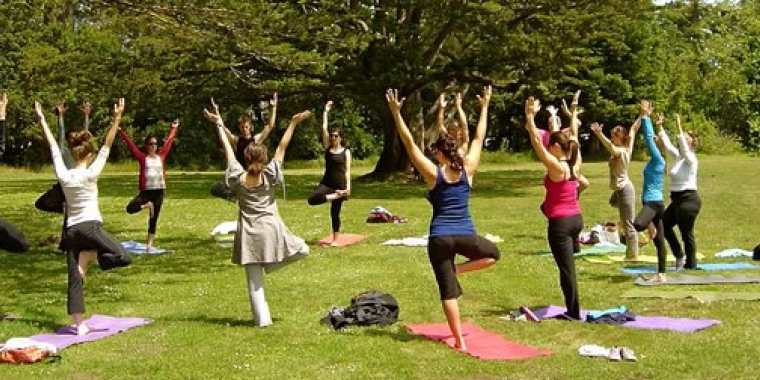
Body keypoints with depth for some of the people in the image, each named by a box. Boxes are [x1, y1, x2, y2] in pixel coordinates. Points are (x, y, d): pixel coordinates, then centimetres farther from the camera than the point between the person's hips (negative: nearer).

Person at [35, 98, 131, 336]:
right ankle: (89, 255, -12)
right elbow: (107, 147, -11)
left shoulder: (63, 175, 2)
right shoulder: (90, 174, -8)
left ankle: (79, 325, 4)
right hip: (90, 226, -6)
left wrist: (41, 119, 18)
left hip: (71, 230, 6)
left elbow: (53, 146, 10)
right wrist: (116, 119, -12)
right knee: (123, 258, 0)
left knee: (75, 279, 5)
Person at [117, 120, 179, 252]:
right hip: (146, 191, -2)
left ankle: (149, 245, 13)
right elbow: (130, 144, -2)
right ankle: (147, 205, 6)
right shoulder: (142, 157, -1)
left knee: (153, 220, 7)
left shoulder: (161, 156, 7)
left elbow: (168, 142, 17)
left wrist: (174, 128, 24)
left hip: (159, 191, 2)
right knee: (130, 208, -23)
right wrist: (120, 131, -5)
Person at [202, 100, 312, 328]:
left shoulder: (237, 177, -4)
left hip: (249, 234, 2)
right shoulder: (269, 176, -6)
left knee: (254, 281, 5)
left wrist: (218, 123, 8)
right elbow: (282, 148, -4)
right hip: (271, 230, -2)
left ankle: (262, 319, 2)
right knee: (303, 250, 17)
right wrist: (293, 123, -2)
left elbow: (227, 148, 2)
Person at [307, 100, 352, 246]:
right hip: (326, 182, 3)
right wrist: (326, 112, 3)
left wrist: (348, 187, -12)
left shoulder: (346, 152, 0)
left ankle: (335, 240, 16)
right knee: (312, 199, -24)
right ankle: (336, 195, -7)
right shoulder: (327, 148, 6)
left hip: (340, 184, -3)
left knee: (335, 213, 3)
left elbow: (347, 170, -3)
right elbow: (324, 129, 3)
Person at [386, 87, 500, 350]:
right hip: (466, 235, 1)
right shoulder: (468, 170, 0)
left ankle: (460, 341, 5)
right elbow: (479, 138, 11)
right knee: (493, 254, 31)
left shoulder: (433, 173, -6)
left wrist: (396, 113, -8)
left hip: (440, 238, -1)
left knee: (448, 291, 6)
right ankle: (458, 269, 8)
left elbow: (409, 143, -9)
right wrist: (484, 107, 20)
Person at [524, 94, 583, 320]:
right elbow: (573, 138, 17)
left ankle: (574, 313, 5)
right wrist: (573, 114, 25)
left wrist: (530, 117, -18)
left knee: (567, 268, -1)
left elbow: (537, 143, -20)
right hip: (576, 219, 8)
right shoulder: (575, 164, 3)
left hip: (560, 223, -8)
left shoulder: (556, 166, -17)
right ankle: (572, 309, 27)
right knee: (567, 265, 19)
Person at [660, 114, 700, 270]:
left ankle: (691, 263, 8)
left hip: (689, 200, -9)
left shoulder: (690, 159, -13)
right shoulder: (677, 157, 10)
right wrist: (660, 126, 7)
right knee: (664, 224, 15)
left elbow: (684, 147, -30)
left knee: (687, 233, -2)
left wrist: (679, 128, -35)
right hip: (677, 199, 9)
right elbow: (668, 144, 11)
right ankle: (679, 255, 25)